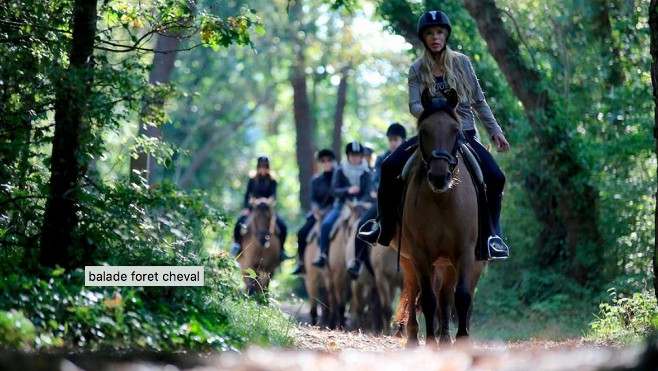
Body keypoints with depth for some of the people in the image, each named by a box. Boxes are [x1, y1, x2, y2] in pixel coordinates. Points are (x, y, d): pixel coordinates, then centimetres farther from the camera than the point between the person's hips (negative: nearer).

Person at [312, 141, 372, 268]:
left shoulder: (366, 172, 4)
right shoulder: (340, 171, 2)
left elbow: (368, 192, -4)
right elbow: (334, 190, -7)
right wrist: (348, 190, -24)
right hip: (341, 205, -1)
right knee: (326, 224, -26)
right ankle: (322, 255, -16)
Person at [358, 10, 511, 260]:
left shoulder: (462, 63, 2)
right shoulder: (417, 70, 2)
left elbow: (479, 102, 7)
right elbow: (414, 105, -10)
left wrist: (495, 130, 1)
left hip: (464, 134, 0)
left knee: (496, 178, -22)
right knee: (389, 166, -20)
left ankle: (492, 235, -3)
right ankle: (384, 225, -4)